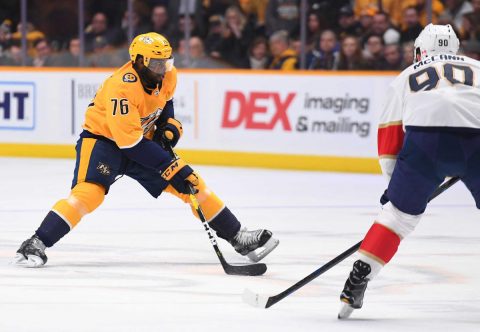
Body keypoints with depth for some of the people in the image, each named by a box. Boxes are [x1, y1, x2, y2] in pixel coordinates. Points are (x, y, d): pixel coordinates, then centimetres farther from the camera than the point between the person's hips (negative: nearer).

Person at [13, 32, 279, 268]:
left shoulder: (167, 75, -9)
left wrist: (169, 124, -2)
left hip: (145, 139, 7)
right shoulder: (122, 87, -33)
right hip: (103, 139, -7)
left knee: (193, 184, 1)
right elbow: (130, 142, -34)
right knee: (90, 191, -30)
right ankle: (36, 245, -27)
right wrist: (173, 168, -34)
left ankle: (238, 238, 10)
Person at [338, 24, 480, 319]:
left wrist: (394, 180, 28)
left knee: (399, 214, 12)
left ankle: (356, 284, 4)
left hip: (425, 138, 0)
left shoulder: (407, 76, 31)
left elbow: (390, 132, 24)